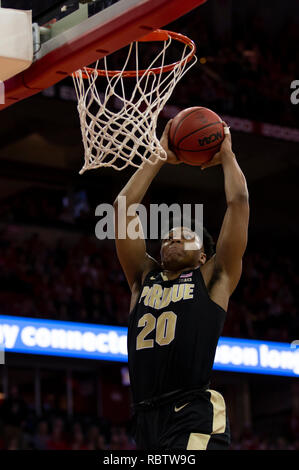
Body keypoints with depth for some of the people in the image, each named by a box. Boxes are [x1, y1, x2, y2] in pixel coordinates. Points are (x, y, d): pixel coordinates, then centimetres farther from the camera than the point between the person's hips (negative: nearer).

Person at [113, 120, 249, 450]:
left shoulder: (213, 278, 12)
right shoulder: (144, 277, 22)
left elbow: (238, 202, 8)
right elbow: (123, 207, 20)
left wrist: (226, 155, 23)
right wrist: (159, 157, 25)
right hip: (146, 420, 5)